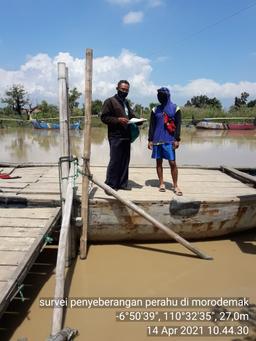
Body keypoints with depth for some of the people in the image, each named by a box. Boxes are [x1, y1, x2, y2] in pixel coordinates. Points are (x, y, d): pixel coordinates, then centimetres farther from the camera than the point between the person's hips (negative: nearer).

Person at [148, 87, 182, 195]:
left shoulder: (175, 109, 4)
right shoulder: (155, 110, 11)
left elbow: (178, 125, 0)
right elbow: (152, 125, 10)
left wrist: (177, 139, -8)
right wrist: (150, 140, 4)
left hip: (169, 140, -3)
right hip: (157, 140, 3)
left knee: (172, 163, -5)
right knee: (159, 162, 6)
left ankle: (175, 185, 4)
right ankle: (161, 184, 16)